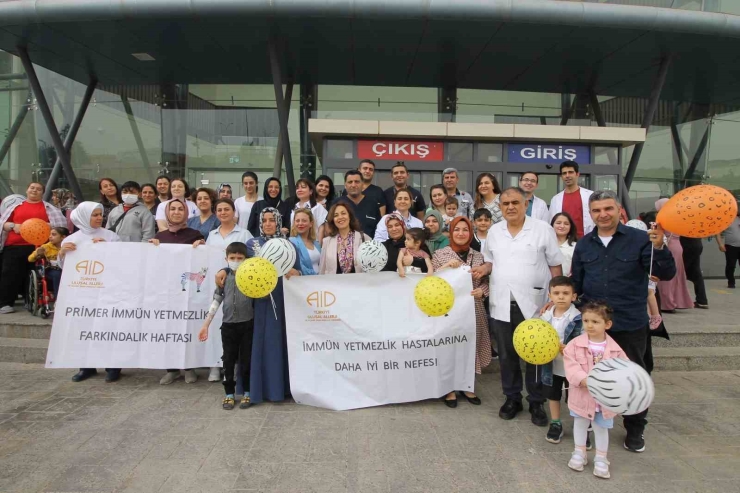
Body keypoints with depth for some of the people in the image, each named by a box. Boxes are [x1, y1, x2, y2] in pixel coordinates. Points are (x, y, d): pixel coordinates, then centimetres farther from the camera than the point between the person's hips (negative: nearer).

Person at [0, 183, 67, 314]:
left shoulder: (47, 207, 11)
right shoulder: (16, 204, 17)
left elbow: (61, 222, 0)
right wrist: (13, 226, -6)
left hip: (37, 247, -1)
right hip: (14, 246, 1)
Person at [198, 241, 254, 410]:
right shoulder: (224, 277, 2)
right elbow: (216, 301, 4)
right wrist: (206, 324, 2)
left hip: (247, 324, -2)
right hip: (228, 325, 2)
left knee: (246, 360, 8)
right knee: (228, 360, 10)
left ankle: (247, 393, 22)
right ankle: (229, 394, 23)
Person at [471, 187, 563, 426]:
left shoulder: (543, 229, -4)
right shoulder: (494, 231, 7)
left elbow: (555, 265, -1)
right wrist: (483, 269, -4)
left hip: (533, 303, -3)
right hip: (502, 303, 3)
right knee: (506, 355, 12)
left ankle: (536, 402, 23)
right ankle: (512, 398, 29)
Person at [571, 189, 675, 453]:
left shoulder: (639, 239, -7)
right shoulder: (583, 244, 3)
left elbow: (666, 274, -13)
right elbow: (576, 284, 9)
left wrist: (659, 247, -28)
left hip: (630, 324, -2)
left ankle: (635, 430, 33)